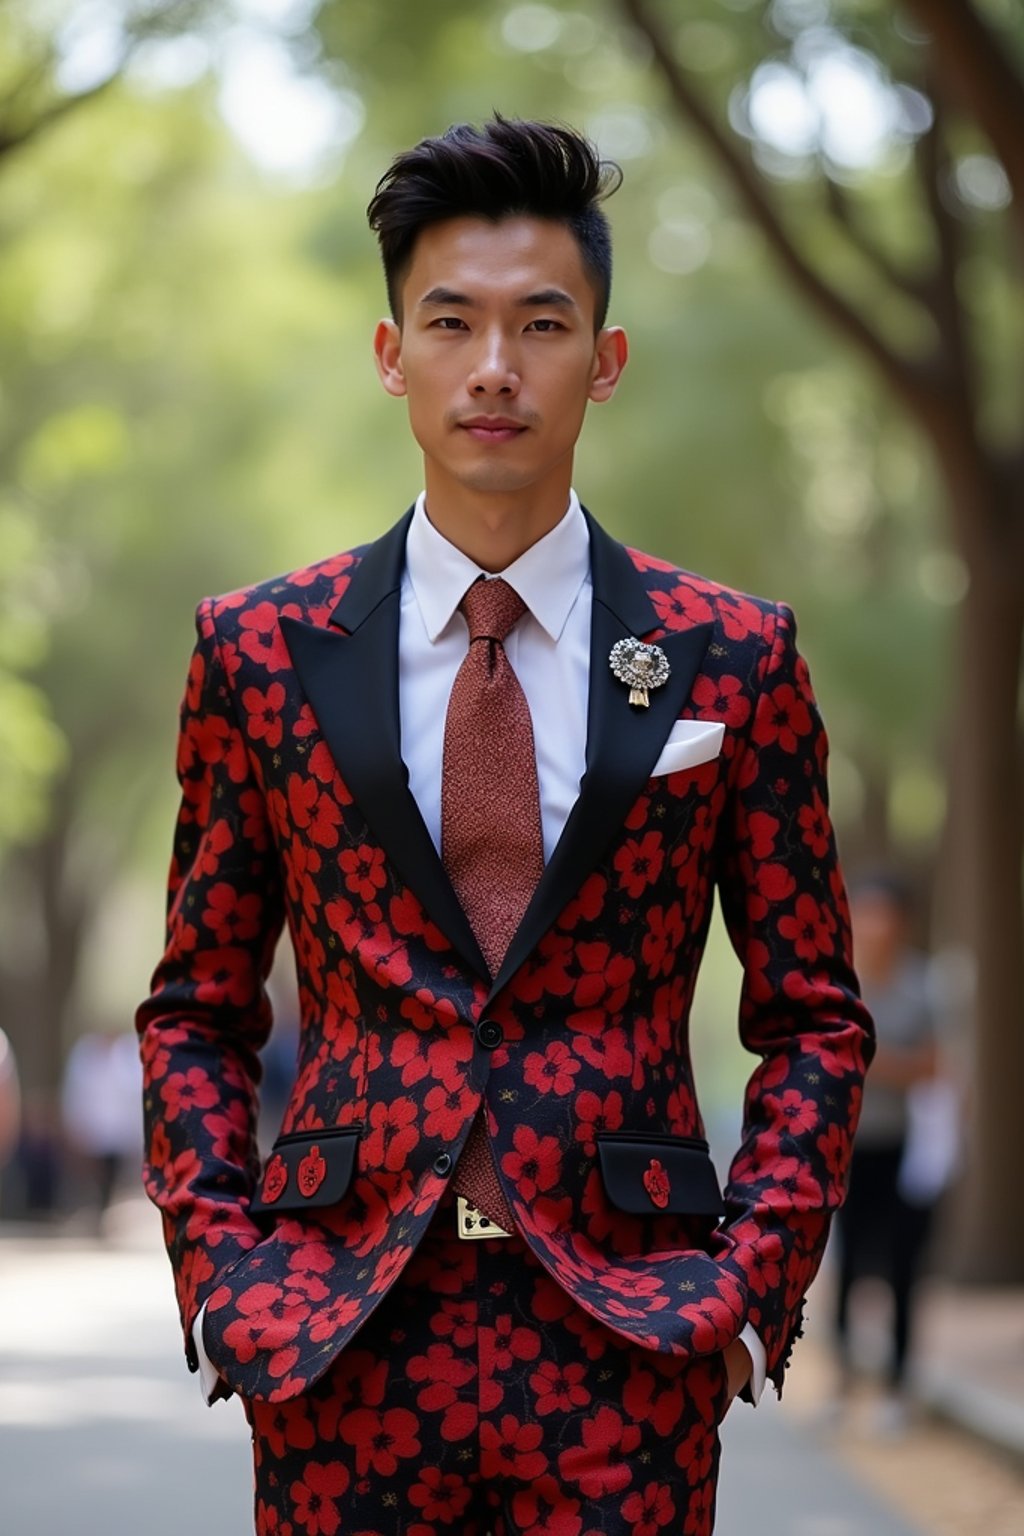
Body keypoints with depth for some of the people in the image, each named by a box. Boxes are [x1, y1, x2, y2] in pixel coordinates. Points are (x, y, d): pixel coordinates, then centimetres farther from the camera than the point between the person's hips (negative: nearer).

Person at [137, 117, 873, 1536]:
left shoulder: (734, 661, 4)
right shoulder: (261, 656, 6)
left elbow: (813, 1018, 9)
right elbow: (196, 1011, 12)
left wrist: (755, 1272, -3)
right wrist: (214, 1260, -1)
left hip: (632, 1338, 0)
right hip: (337, 1352, 1)